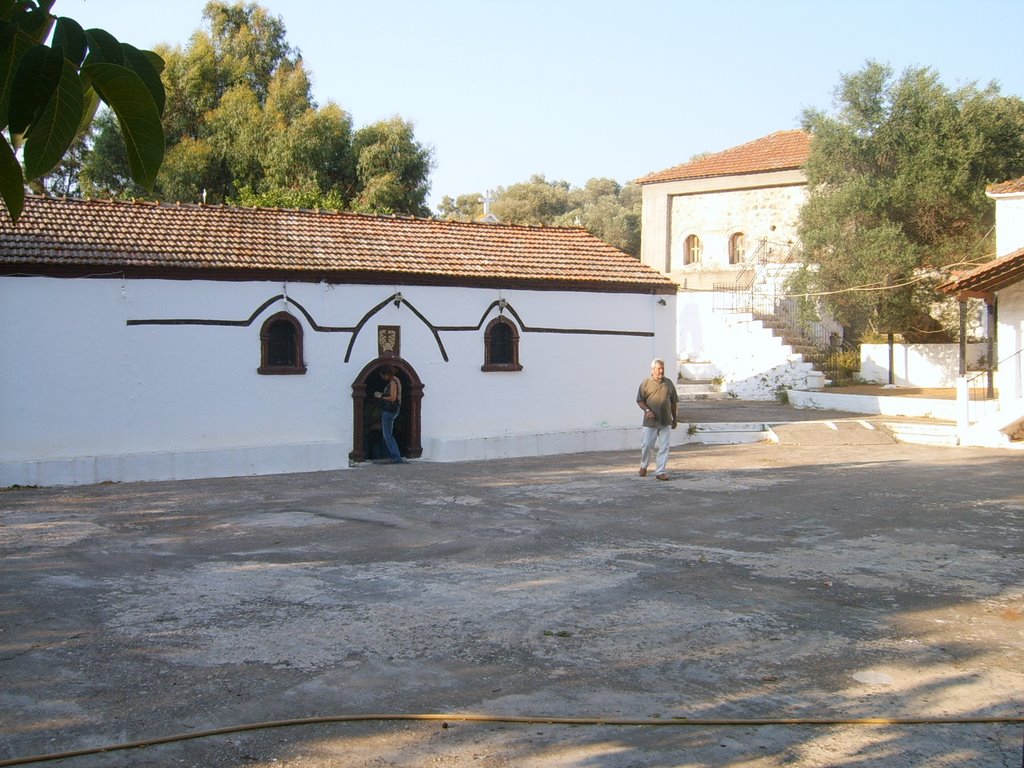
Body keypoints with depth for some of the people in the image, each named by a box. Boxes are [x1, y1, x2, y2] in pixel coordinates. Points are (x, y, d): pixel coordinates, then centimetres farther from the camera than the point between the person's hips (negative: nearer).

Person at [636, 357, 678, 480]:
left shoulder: (668, 383, 8)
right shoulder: (645, 383, 0)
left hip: (665, 421, 2)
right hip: (650, 421, -2)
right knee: (647, 445, 1)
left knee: (664, 447, -1)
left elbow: (674, 402, 15)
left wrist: (674, 418, 15)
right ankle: (643, 466, 25)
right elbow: (639, 400, 0)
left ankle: (660, 472, 4)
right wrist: (647, 410, -16)